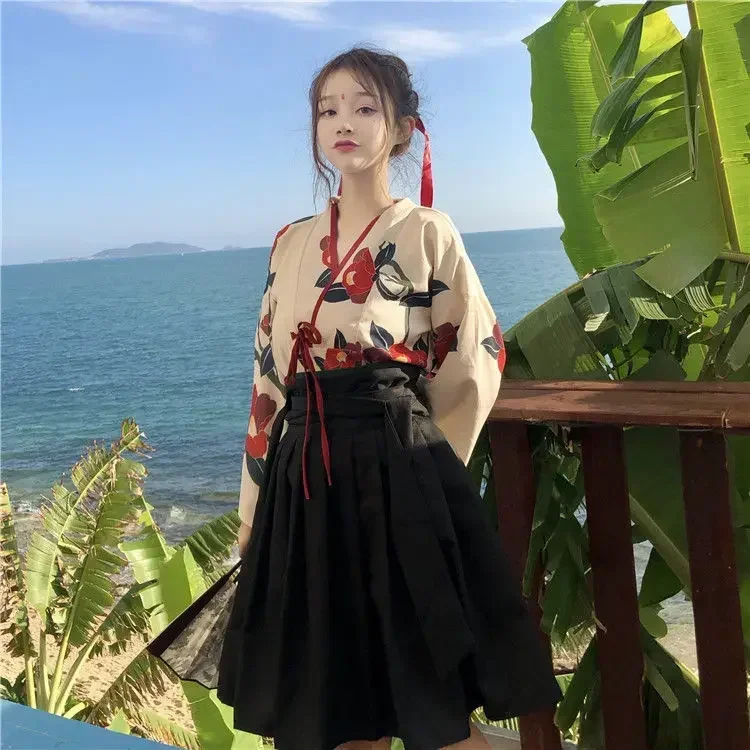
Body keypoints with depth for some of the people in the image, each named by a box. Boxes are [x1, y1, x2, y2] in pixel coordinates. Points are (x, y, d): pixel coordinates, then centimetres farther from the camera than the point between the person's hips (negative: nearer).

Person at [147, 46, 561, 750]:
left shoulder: (427, 232, -1)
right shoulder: (292, 242, 12)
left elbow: (474, 362, 1)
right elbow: (268, 376, 12)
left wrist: (412, 459, 5)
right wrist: (254, 505, 10)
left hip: (398, 472, -4)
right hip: (305, 475, 5)